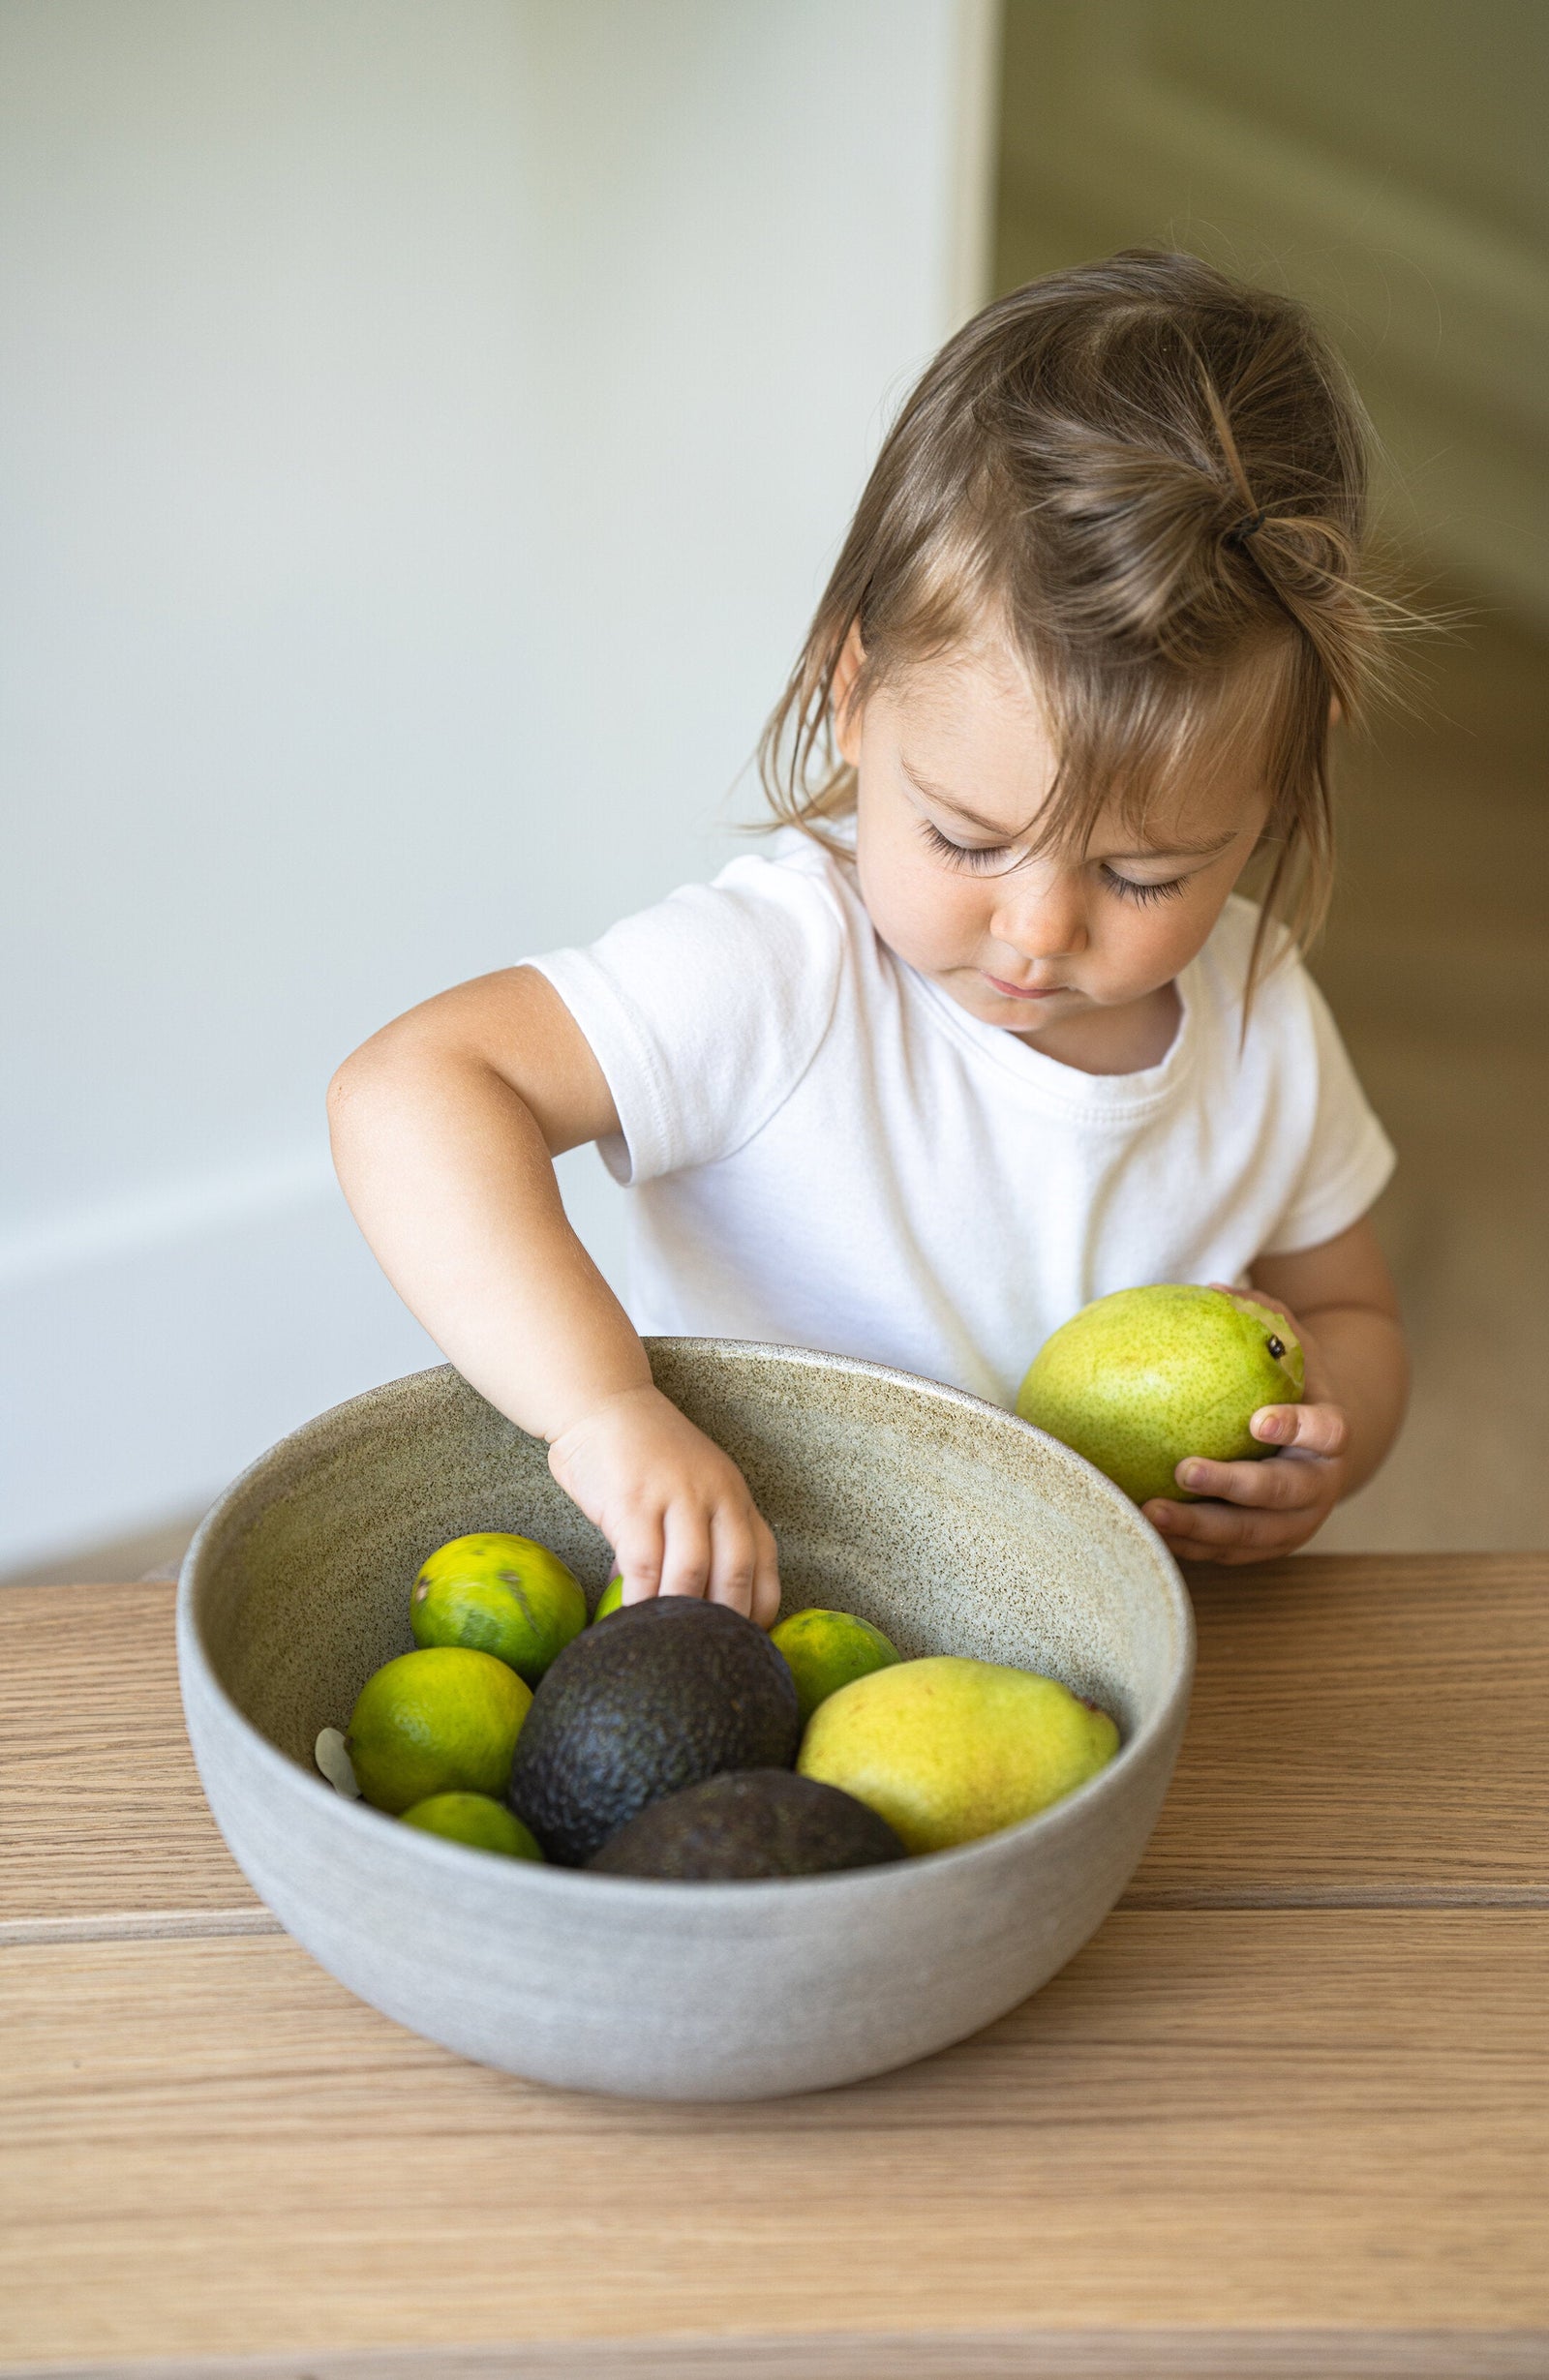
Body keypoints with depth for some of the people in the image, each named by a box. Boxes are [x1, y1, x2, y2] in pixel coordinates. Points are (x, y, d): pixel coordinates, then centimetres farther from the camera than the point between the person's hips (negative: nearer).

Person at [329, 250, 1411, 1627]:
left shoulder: (1264, 1013, -2)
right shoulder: (776, 972, -19)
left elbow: (1350, 1314, 13)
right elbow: (411, 1097, -29)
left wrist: (1322, 1445, -9)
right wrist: (608, 1409, -40)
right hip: (750, 1618, -3)